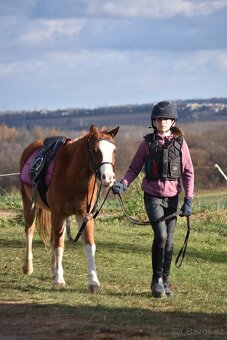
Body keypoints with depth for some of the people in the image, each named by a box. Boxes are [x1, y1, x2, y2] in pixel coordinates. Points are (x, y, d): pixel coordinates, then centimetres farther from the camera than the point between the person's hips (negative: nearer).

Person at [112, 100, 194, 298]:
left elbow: (188, 173, 4)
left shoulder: (180, 143, 2)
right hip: (152, 196, -2)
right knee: (161, 235, -18)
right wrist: (123, 184, -14)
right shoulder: (148, 143, 0)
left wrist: (189, 199, -3)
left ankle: (165, 282, 19)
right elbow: (134, 168, 5)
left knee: (169, 241, 6)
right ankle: (156, 280, -5)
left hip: (172, 198, 2)